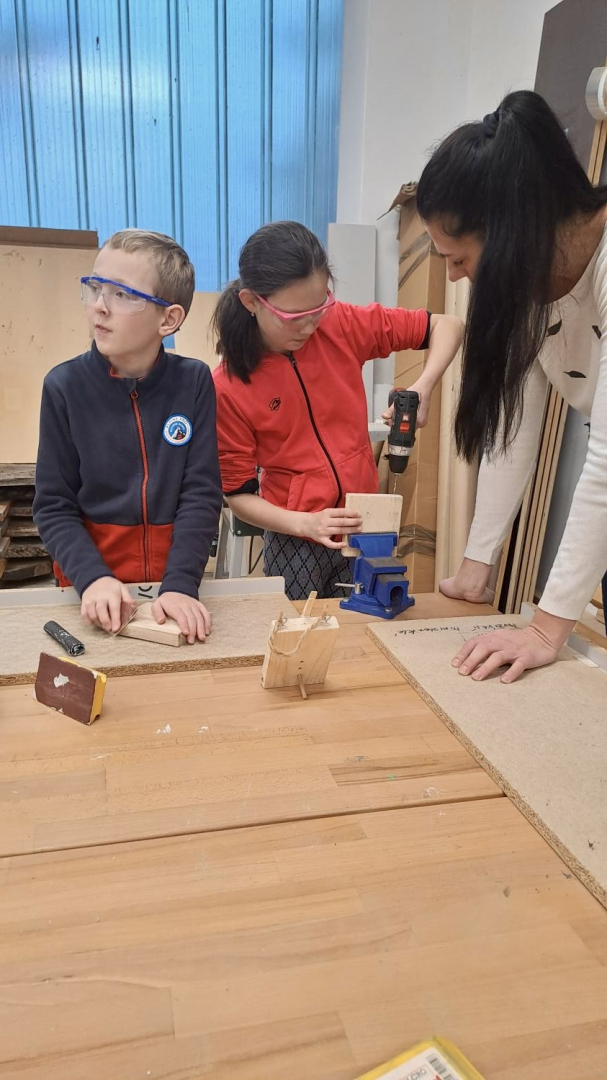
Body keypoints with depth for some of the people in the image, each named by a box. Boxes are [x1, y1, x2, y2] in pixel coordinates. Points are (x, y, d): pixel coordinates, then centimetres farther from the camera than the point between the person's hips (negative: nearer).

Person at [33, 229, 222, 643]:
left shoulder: (194, 382, -8)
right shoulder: (65, 386, -8)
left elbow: (201, 493, -11)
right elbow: (54, 507, -6)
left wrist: (180, 584, -21)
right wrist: (93, 577, -21)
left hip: (174, 580, 0)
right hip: (96, 590, 0)